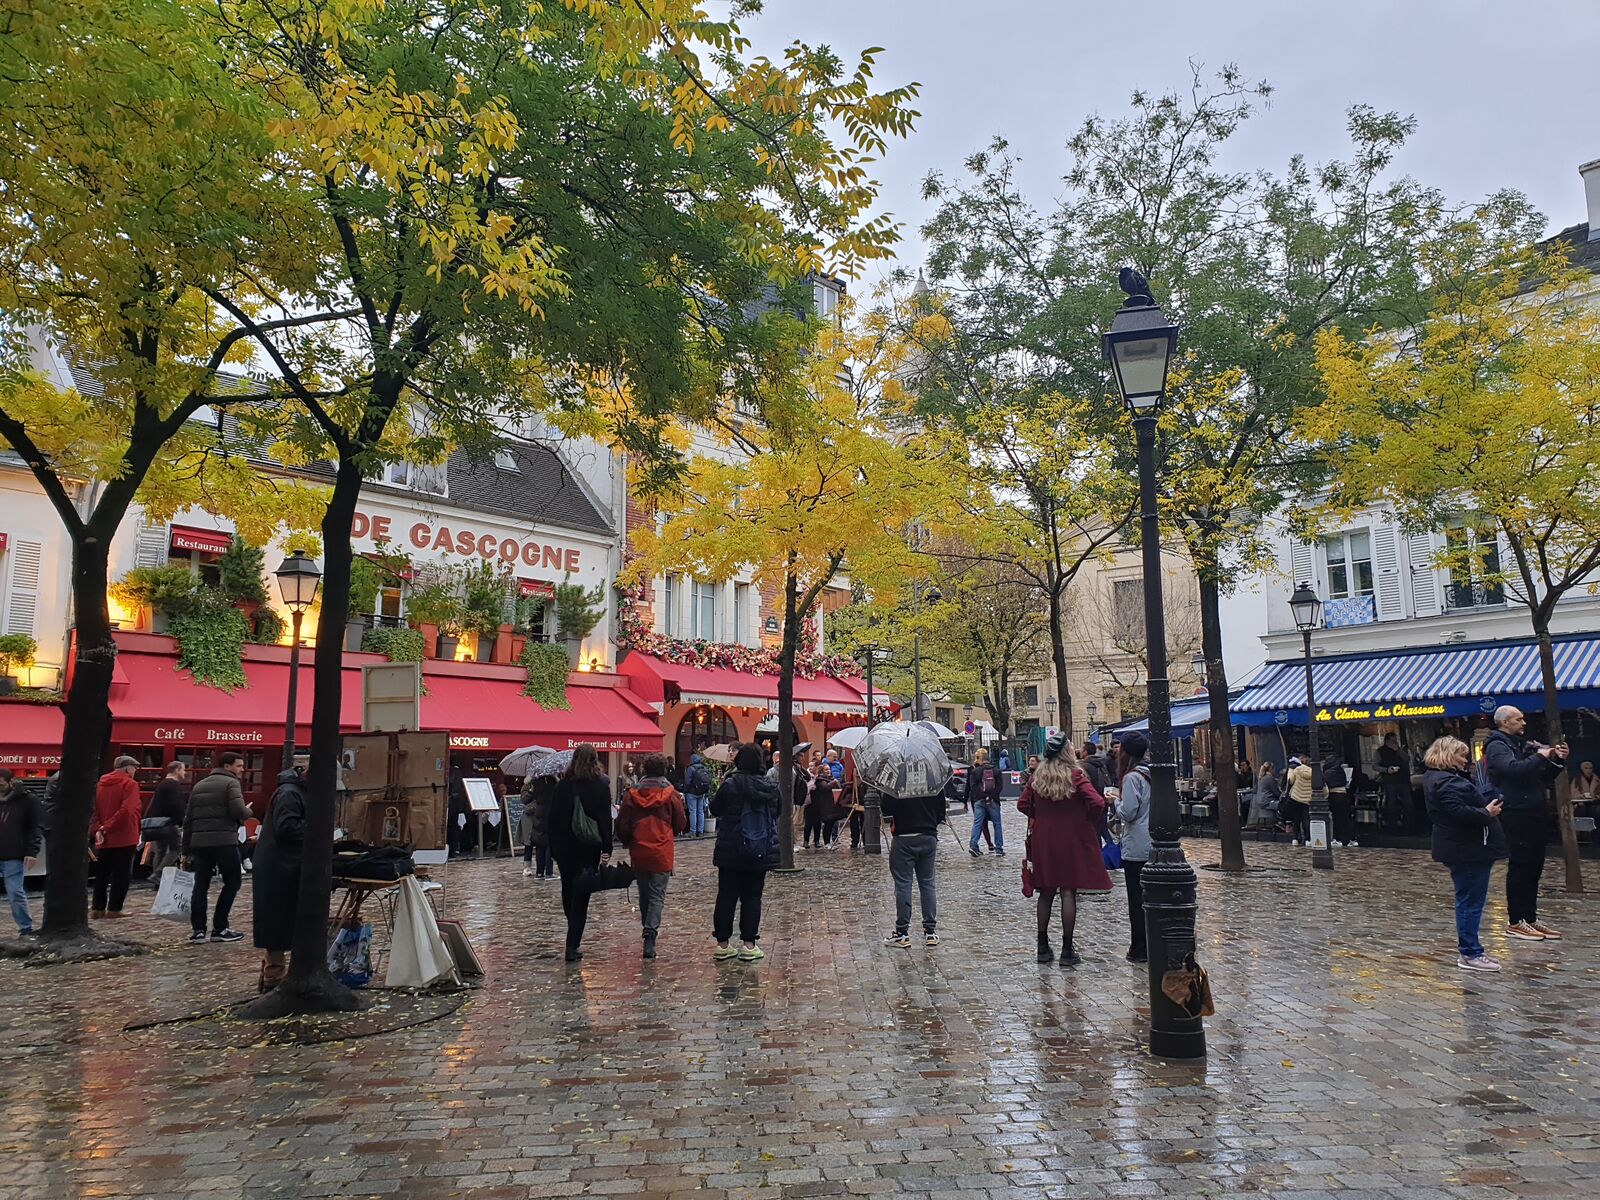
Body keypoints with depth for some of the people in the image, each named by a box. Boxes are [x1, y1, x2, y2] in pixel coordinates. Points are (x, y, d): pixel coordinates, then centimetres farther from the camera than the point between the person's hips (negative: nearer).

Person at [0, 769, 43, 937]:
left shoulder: (27, 801, -2)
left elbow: (37, 828, -3)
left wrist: (32, 852, -12)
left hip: (14, 858, -4)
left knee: (16, 893, -4)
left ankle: (26, 928, 6)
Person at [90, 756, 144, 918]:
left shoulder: (101, 784, 12)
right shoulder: (130, 784, -11)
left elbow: (93, 810, 4)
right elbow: (126, 811, -22)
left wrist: (97, 829, -6)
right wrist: (106, 828, -15)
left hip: (104, 839, 7)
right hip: (124, 838, -7)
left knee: (102, 874, 14)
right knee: (121, 874, 0)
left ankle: (98, 908, 16)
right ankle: (114, 908, 0)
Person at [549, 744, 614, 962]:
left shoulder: (562, 785, 1)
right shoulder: (601, 786, -7)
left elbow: (553, 817, 3)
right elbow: (605, 819, -9)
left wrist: (553, 847, 10)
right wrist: (606, 849, -5)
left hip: (564, 847, 3)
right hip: (589, 848, -3)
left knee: (568, 890, 20)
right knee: (581, 895, 0)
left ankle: (574, 936, 35)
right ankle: (572, 945, -6)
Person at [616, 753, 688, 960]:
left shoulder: (632, 794, -2)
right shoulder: (670, 794, -6)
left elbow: (622, 824, -1)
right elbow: (681, 824, 1)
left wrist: (628, 842, 18)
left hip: (638, 852, 2)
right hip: (662, 852, -2)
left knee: (644, 893, 18)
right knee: (657, 895, 1)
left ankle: (648, 930, 28)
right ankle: (650, 931, -16)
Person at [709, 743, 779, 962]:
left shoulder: (730, 785, -12)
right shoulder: (770, 787, -2)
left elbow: (714, 809, 1)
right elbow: (776, 813, 14)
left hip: (730, 851, -2)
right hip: (760, 851, 2)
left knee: (726, 896, 7)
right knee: (752, 897, 8)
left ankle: (722, 944, 11)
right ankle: (749, 945, 7)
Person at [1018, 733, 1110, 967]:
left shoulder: (1037, 777, 1)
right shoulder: (1075, 776, -12)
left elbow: (1023, 805, 4)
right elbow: (1097, 802, -20)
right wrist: (1091, 823, -4)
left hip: (1043, 841, 4)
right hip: (1071, 841, -4)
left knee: (1046, 892, 12)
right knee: (1068, 893, 0)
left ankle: (1043, 947, 19)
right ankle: (1067, 951, 3)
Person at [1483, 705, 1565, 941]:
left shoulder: (1524, 744, 20)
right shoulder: (1497, 746, -7)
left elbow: (1544, 778, 23)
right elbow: (1514, 769, -27)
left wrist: (1557, 760, 8)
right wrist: (1540, 757, -17)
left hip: (1533, 814, 9)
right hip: (1515, 815, -9)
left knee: (1534, 866, 11)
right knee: (1520, 866, -6)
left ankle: (1530, 918, 18)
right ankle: (1515, 921, 0)